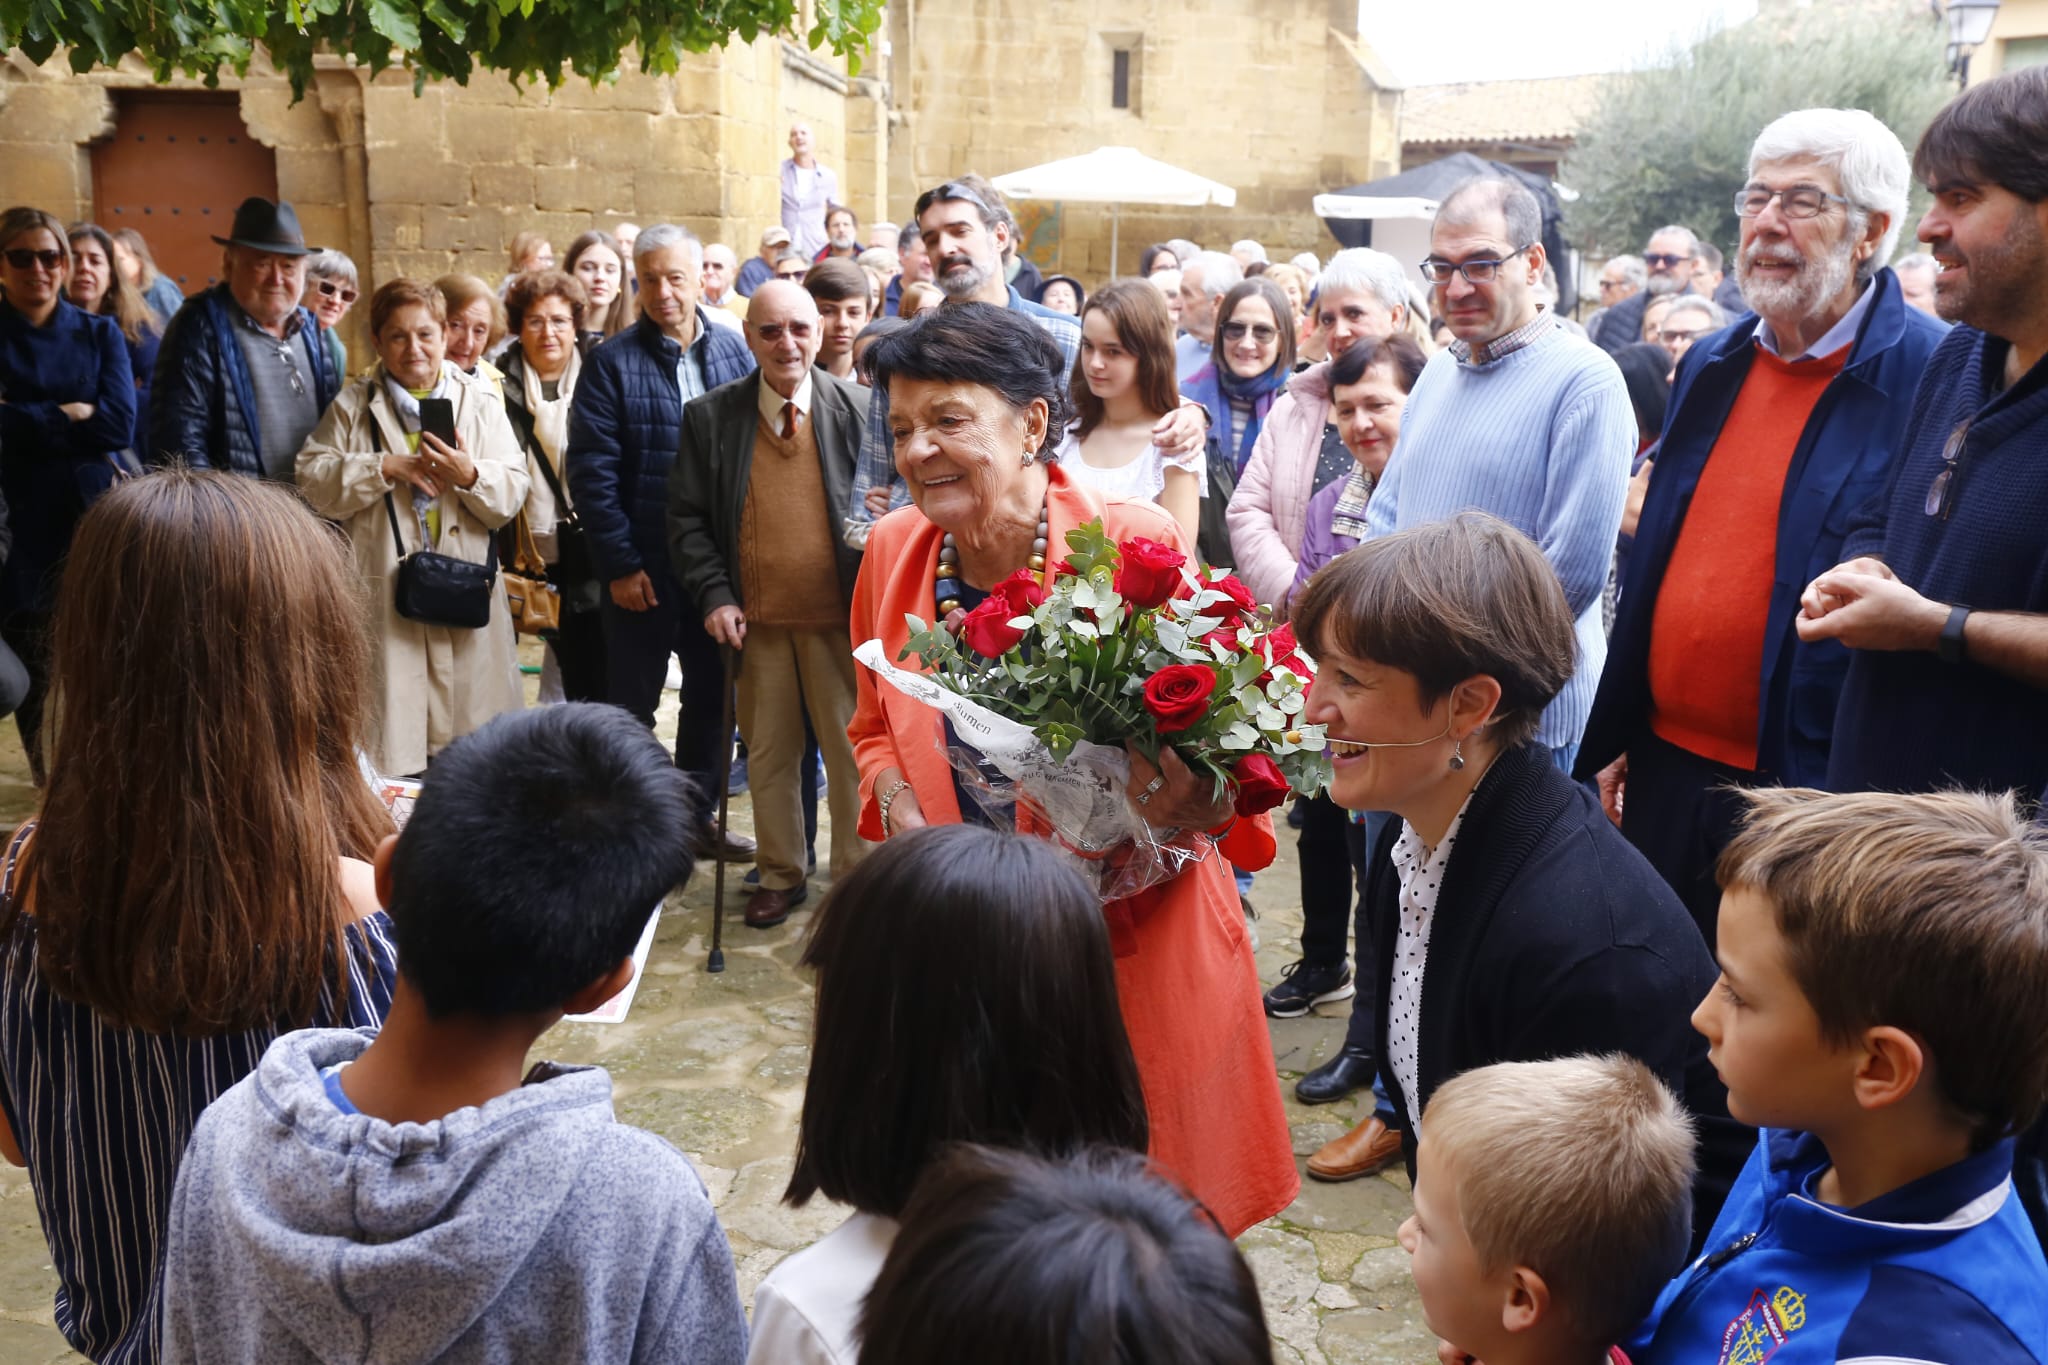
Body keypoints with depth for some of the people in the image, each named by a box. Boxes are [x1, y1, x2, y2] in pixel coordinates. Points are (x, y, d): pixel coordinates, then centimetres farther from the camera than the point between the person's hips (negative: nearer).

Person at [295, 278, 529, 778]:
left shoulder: (480, 402, 9)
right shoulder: (352, 406, 7)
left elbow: (512, 493, 2)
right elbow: (312, 483, -2)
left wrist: (471, 477, -18)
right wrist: (385, 467, -12)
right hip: (383, 597, -1)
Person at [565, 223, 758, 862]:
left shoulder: (733, 352, 5)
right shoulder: (612, 362, -6)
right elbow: (591, 470, -9)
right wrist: (619, 564, -12)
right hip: (644, 568, -3)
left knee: (714, 693, 14)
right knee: (633, 701, 8)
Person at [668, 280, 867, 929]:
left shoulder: (859, 410, -2)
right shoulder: (710, 416, 1)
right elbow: (687, 518, 4)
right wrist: (713, 594, -7)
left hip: (841, 615, -1)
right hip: (755, 620, 2)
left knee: (851, 753, 7)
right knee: (768, 756, 13)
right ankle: (781, 875, 29)